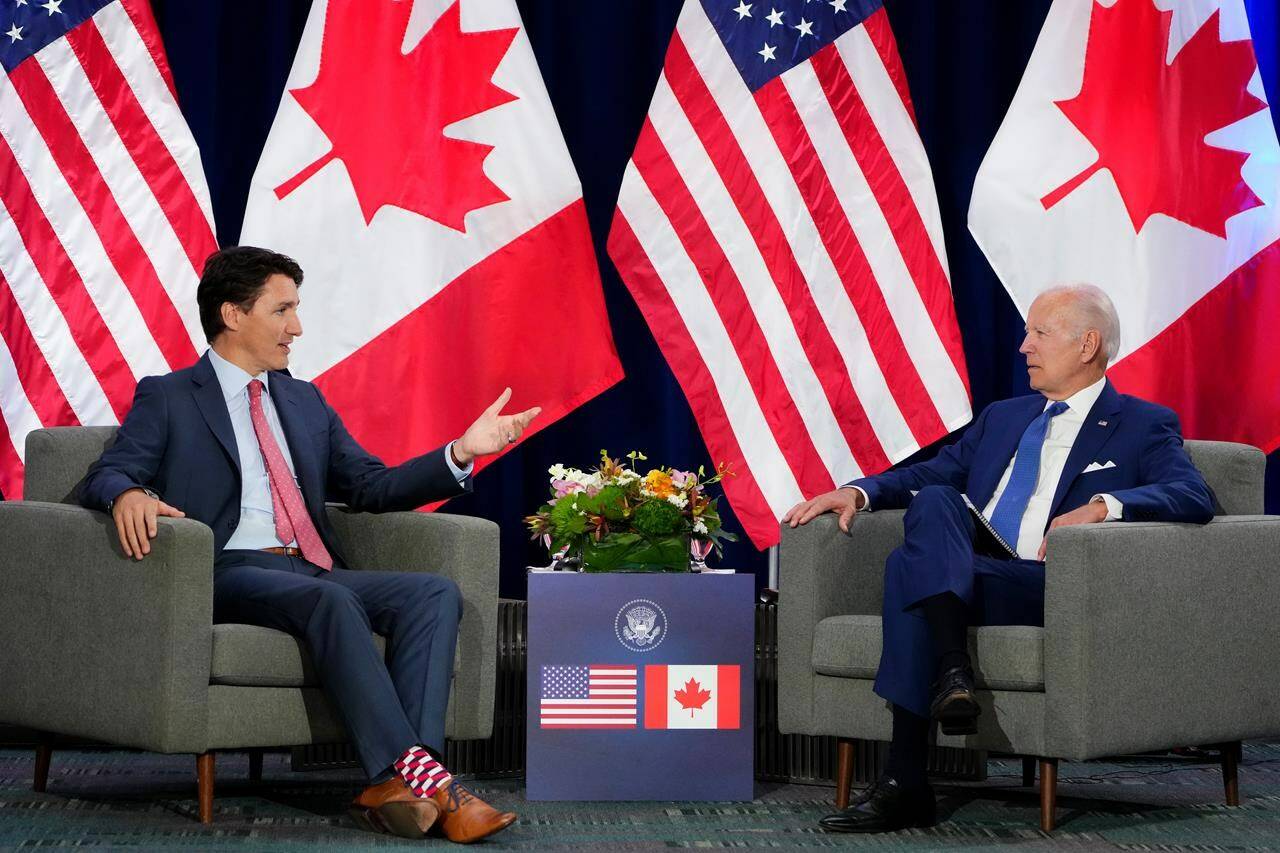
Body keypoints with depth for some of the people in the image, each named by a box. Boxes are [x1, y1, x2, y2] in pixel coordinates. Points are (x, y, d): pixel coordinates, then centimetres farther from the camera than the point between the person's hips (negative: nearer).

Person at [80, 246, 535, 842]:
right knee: (330, 600, -37)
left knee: (436, 593, -21)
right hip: (228, 573, -6)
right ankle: (410, 770, -43)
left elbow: (372, 488, 23)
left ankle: (397, 788, -37)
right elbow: (104, 476, -1)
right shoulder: (167, 398, 11)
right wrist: (129, 494, -27)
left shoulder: (305, 401, 27)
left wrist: (462, 452, 10)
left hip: (315, 572, 6)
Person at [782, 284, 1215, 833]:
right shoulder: (1002, 418, 27)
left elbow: (1195, 497, -10)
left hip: (1051, 589, -6)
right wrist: (860, 491, 2)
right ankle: (952, 669, -37)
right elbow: (927, 473, 24)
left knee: (910, 564, -27)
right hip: (959, 575, 6)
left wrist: (1102, 505, -26)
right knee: (932, 500, -25)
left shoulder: (1143, 426, 7)